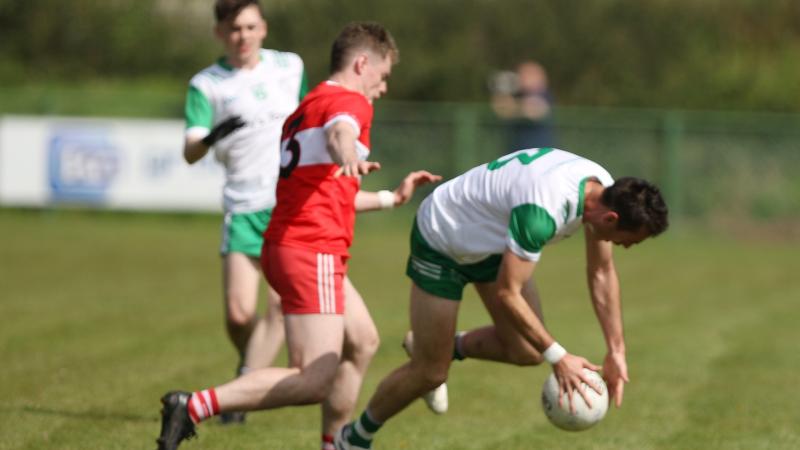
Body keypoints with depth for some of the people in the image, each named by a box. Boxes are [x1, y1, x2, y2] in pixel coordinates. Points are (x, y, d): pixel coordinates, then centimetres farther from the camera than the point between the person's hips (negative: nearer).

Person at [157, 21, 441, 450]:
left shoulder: (307, 106, 25)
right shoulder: (349, 101, -4)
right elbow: (339, 131, -31)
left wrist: (392, 197, 46)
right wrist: (349, 155, -54)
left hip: (287, 245, 11)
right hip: (312, 251, -11)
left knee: (363, 342, 26)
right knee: (314, 381, -17)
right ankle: (192, 406, -25)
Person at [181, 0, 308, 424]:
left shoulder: (290, 67, 8)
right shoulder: (206, 84, 0)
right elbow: (190, 153, -13)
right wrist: (210, 138, -32)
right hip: (244, 209, -1)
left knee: (280, 305, -14)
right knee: (238, 315, -8)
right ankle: (253, 369, 22)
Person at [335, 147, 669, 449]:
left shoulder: (604, 191, -16)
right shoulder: (542, 211, -42)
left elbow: (602, 274, -2)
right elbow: (507, 294, -34)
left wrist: (616, 351, -3)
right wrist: (558, 357, -30)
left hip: (492, 241, 8)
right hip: (441, 239, -8)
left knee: (526, 352, -1)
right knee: (429, 373, -1)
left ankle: (451, 347, 26)